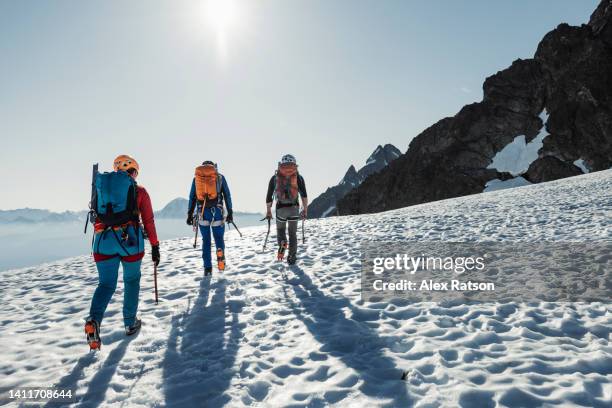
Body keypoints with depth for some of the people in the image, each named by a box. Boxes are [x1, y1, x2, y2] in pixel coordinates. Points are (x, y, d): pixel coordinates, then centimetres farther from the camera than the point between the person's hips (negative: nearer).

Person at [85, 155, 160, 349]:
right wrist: (155, 246, 9)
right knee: (132, 280, 18)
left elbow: (97, 219, 16)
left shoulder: (103, 187, 16)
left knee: (106, 284, 10)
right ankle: (130, 323, 24)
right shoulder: (139, 191, 7)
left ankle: (94, 320, -15)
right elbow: (148, 221, 4)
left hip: (104, 240, 2)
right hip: (130, 240, -2)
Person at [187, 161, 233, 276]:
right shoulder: (220, 177, 8)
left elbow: (192, 197, 11)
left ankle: (207, 268, 8)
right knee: (219, 237, 12)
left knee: (206, 240, 9)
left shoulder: (196, 177, 13)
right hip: (216, 211, -2)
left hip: (202, 211, 2)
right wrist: (230, 212, 6)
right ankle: (220, 251, -17)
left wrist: (190, 214, 13)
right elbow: (227, 195, 4)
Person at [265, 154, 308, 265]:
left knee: (280, 230, 21)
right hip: (294, 208, 0)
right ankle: (292, 257, 12)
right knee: (293, 233, 12)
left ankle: (282, 243, -9)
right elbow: (304, 195, -3)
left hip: (281, 208, 0)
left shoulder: (275, 177, 4)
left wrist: (268, 211, 12)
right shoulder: (298, 177, 3)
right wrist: (305, 210, 3)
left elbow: (269, 196, 5)